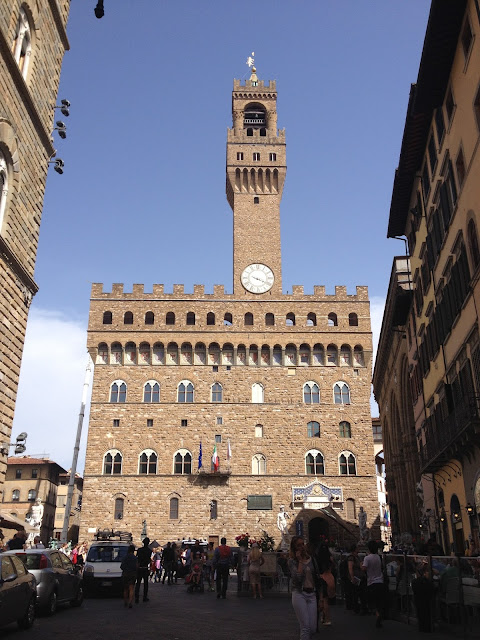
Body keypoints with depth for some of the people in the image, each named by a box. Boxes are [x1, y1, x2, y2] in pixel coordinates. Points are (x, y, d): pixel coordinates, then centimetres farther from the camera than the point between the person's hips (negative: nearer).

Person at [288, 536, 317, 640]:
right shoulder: (292, 561, -4)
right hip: (299, 594, -5)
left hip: (311, 594, 5)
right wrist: (300, 561, -13)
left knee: (313, 629, 2)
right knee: (305, 627, -11)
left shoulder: (310, 559, 11)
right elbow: (297, 578, -17)